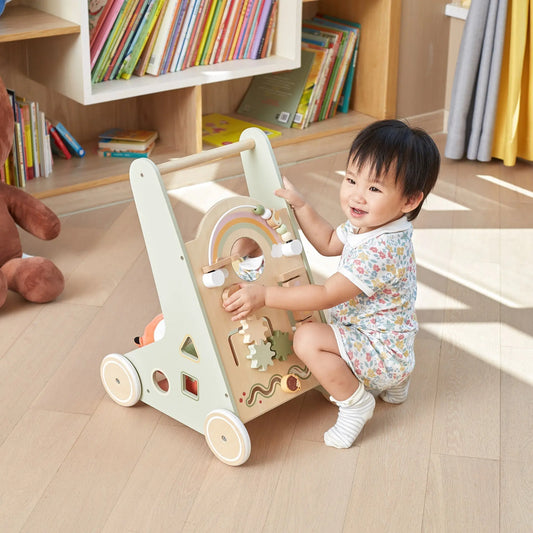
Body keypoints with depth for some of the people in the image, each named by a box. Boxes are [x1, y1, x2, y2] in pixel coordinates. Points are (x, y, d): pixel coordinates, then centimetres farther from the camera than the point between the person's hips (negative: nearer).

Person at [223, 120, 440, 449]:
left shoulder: (380, 251, -34)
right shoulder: (365, 225, -3)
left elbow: (325, 296, -31)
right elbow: (329, 243, 18)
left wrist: (264, 295, -28)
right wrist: (300, 205, 11)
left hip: (382, 351, -10)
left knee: (307, 338, -24)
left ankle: (356, 403, -5)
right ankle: (393, 382, 25)